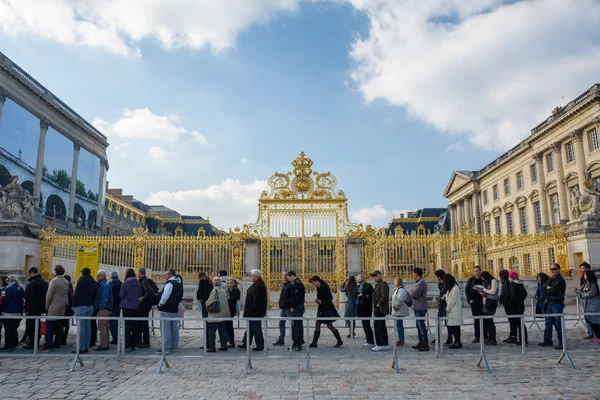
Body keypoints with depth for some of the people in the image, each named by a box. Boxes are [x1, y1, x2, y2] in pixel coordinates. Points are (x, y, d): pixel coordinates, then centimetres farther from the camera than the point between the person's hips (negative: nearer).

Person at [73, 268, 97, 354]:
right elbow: (95, 295, 12)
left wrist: (74, 304, -4)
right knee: (88, 327, 10)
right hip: (90, 306, 7)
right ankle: (86, 347, 13)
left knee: (81, 327, -6)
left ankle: (81, 348, -6)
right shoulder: (93, 282, 11)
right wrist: (91, 303, 15)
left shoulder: (81, 281, -9)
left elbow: (76, 294, -12)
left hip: (81, 306, -7)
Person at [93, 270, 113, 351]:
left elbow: (104, 299, -20)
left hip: (103, 309, -11)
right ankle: (106, 344, 22)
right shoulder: (101, 284, 18)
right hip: (106, 309, 11)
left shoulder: (104, 285, -15)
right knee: (105, 326, 15)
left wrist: (100, 308, -18)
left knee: (102, 327, -8)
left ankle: (103, 345, -5)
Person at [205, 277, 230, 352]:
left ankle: (211, 347, 1)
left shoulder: (214, 291, -13)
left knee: (211, 331, 2)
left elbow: (209, 302, -13)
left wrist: (208, 307, 6)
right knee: (222, 331, 15)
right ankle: (224, 345, 18)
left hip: (215, 315, -7)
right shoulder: (223, 291, 7)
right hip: (224, 314, 7)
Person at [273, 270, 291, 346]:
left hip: (288, 307, -9)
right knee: (281, 323, 12)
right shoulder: (283, 285, 15)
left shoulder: (290, 285, -14)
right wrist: (281, 304, 16)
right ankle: (281, 339, 19)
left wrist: (288, 302, -24)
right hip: (282, 307, 9)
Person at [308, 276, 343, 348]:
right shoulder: (318, 288, 9)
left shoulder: (324, 288, -18)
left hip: (327, 309, -9)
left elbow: (330, 298, -18)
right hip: (321, 309, 9)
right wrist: (318, 300, 0)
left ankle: (339, 341, 15)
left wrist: (321, 301, -22)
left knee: (329, 326, 0)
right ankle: (314, 343, 10)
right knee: (317, 325, 5)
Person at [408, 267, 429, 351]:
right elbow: (412, 294, 12)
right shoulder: (417, 282, 16)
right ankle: (421, 343, 23)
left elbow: (413, 293, -21)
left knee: (421, 325, -7)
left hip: (420, 308, -10)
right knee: (419, 325, 15)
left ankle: (425, 345, -3)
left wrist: (409, 290, -2)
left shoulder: (421, 282, -16)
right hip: (417, 307, 10)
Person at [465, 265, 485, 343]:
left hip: (482, 302, -2)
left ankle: (484, 336, 12)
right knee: (476, 320, 7)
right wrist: (469, 299, -2)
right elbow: (466, 290, 7)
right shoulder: (471, 280, 7)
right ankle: (477, 336, 12)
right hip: (474, 302, 2)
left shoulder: (484, 280, 0)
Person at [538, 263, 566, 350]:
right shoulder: (551, 279, 17)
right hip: (550, 304, 9)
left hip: (557, 304, -9)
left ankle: (561, 343, 2)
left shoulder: (560, 280, -12)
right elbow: (544, 287, 10)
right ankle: (547, 340, 22)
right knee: (548, 323, 13)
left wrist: (547, 290, -1)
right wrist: (548, 288, -10)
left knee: (558, 324, -5)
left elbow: (553, 291, -19)